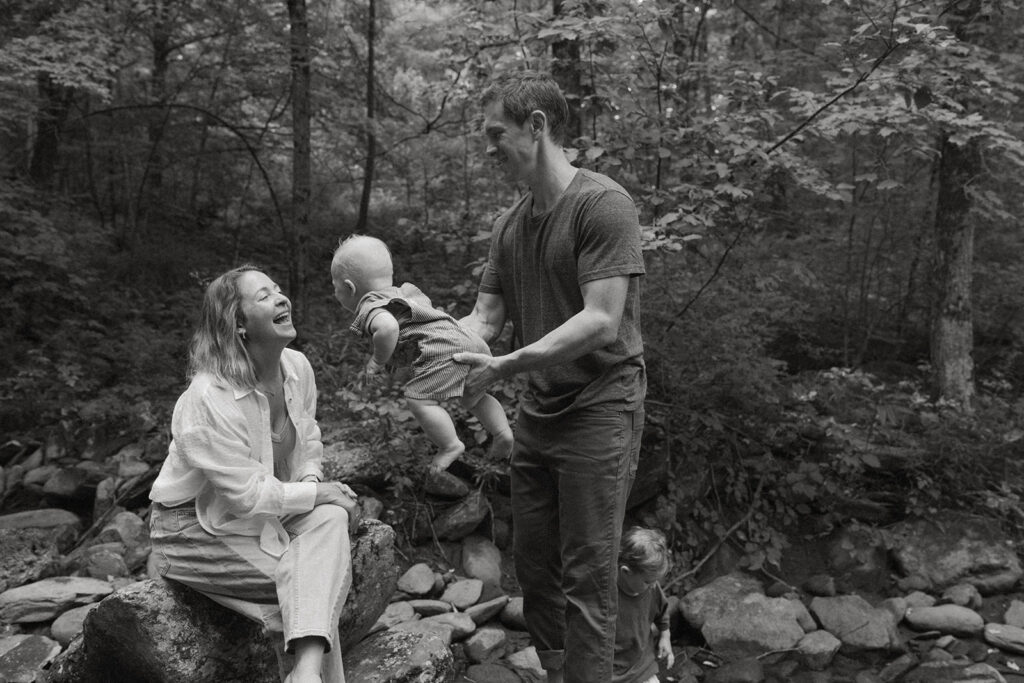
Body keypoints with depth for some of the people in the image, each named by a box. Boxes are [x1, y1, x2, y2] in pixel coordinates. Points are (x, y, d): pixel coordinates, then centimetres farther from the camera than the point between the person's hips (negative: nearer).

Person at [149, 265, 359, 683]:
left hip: (266, 508, 7)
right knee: (312, 578, -22)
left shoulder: (297, 367, -6)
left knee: (330, 518, -23)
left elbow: (308, 443, 9)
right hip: (198, 528, -6)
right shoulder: (208, 398, -28)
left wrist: (310, 482, -11)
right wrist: (318, 493, -18)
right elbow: (247, 495, -26)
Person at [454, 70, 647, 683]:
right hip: (538, 410, 7)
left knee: (587, 577, 1)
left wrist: (506, 366, -26)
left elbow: (601, 321, -21)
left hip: (600, 409, -7)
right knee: (533, 564, 15)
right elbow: (486, 316, 8)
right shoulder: (510, 224, 9)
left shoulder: (603, 203, -14)